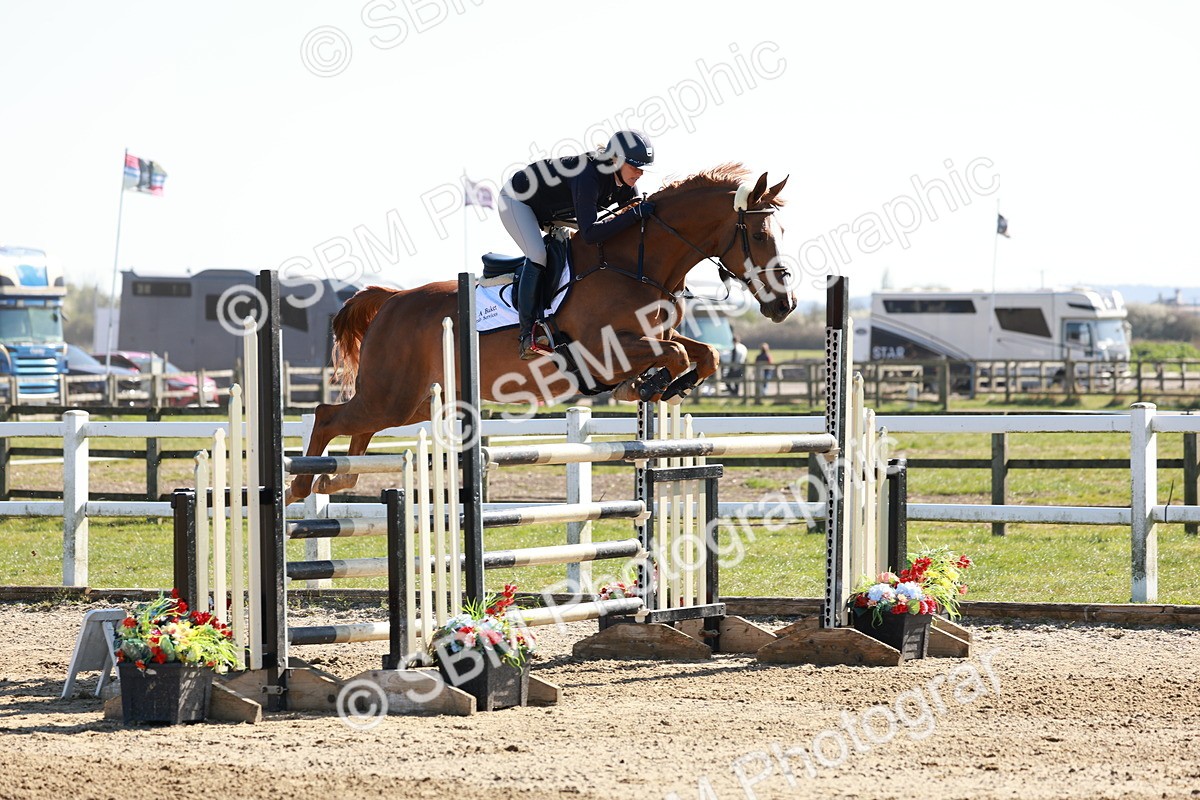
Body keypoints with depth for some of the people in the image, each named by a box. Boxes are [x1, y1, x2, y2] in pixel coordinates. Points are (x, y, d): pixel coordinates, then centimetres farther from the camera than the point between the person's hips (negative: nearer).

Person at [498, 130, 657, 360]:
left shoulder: (625, 184, -15)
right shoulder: (588, 177, -41)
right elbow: (589, 234, -47)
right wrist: (635, 214, -48)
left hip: (552, 213, 9)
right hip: (517, 199, -9)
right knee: (538, 256, -27)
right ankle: (527, 337, -25)